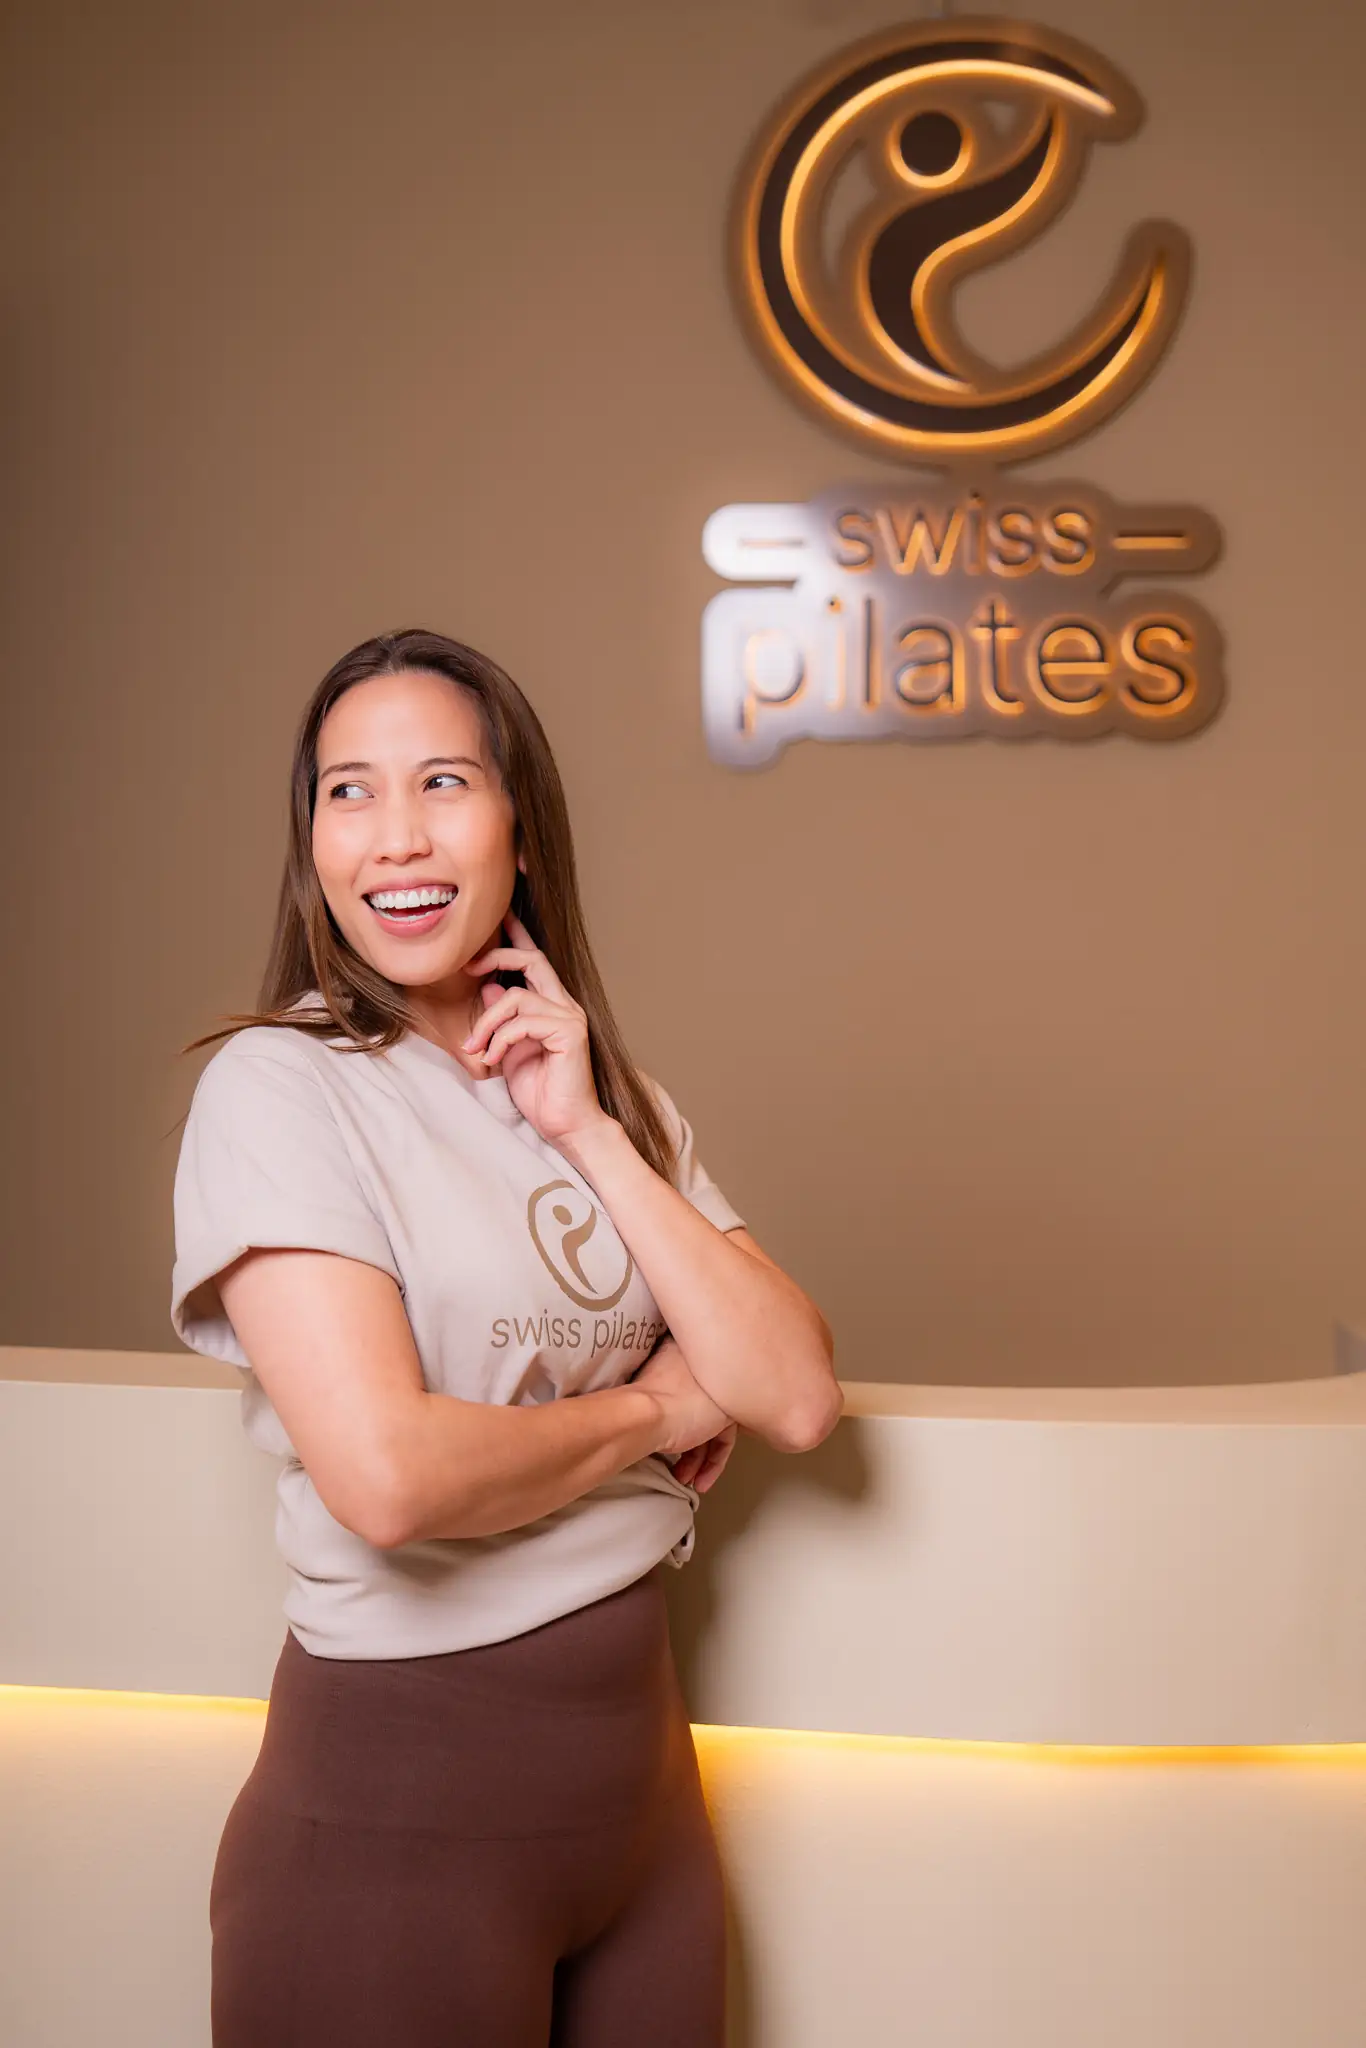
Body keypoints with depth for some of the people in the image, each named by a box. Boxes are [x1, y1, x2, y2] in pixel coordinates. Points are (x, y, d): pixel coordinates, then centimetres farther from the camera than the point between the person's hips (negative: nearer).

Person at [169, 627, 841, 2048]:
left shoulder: (613, 1094, 6)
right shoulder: (279, 1088, -13)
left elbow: (795, 1400, -4)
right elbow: (387, 1477, -25)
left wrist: (587, 1135, -11)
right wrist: (654, 1407, -10)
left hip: (641, 1757, 6)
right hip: (395, 1799, -5)